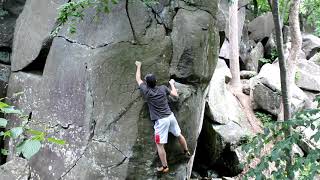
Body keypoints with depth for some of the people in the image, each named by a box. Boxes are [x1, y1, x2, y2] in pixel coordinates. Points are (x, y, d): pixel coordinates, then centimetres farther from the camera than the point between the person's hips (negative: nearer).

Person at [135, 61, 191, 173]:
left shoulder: (146, 91, -9)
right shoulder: (163, 88, -2)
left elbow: (138, 79, 7)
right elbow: (175, 94, 12)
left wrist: (138, 66, 22)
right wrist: (172, 84, 28)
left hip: (160, 121, -5)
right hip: (170, 116, 5)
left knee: (159, 144, 3)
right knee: (179, 135, 25)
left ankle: (165, 167, 8)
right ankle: (186, 152, 45)